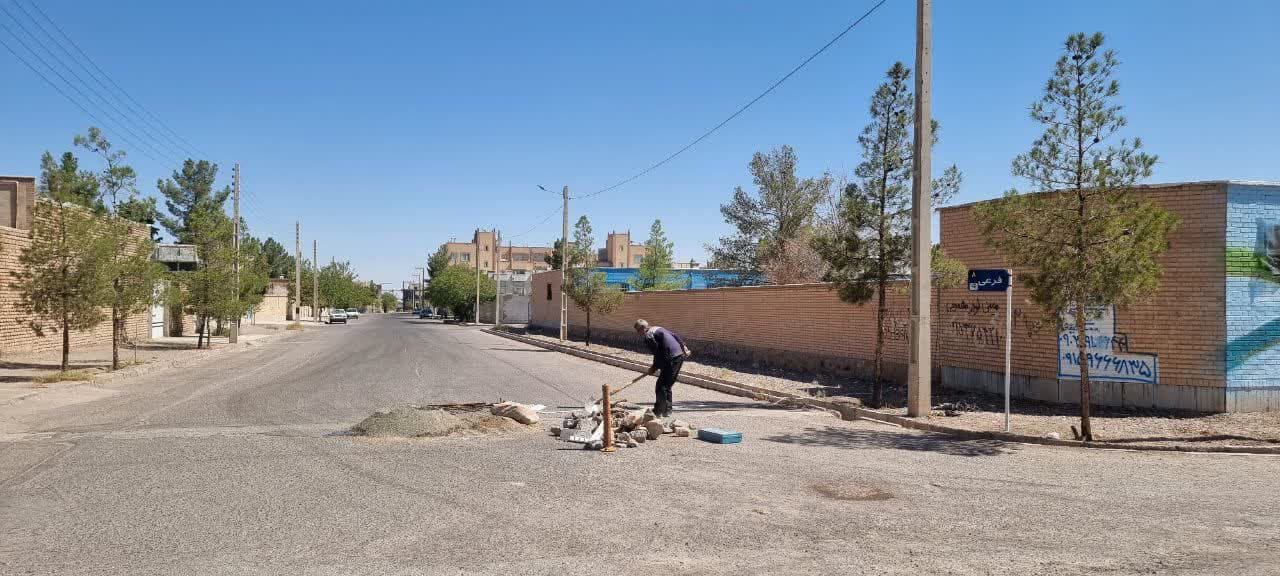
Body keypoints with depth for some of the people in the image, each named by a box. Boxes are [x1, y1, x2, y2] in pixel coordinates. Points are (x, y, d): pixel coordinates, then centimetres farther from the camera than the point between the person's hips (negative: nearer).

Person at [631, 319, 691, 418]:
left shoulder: (648, 336, -9)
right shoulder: (659, 328, 18)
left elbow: (657, 353, -11)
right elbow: (675, 336, 18)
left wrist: (654, 368, 2)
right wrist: (683, 347, 22)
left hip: (672, 359, -10)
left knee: (661, 387, -1)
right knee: (667, 386, 19)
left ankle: (658, 412, 3)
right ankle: (667, 411, 23)